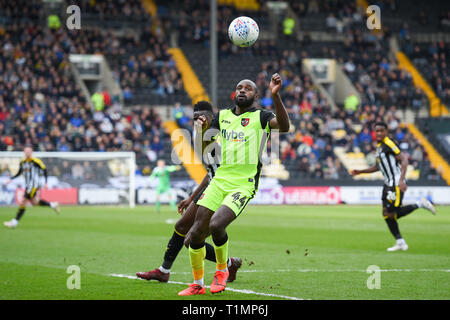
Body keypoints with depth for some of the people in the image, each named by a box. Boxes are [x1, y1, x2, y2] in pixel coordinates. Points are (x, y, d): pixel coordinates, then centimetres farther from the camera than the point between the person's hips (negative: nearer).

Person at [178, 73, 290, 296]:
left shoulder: (261, 117, 2)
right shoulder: (222, 116, 16)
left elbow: (284, 126, -18)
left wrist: (275, 95, -29)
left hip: (244, 184, -5)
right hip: (219, 180, 5)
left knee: (216, 224, -25)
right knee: (196, 233, -2)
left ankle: (222, 270, 2)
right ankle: (197, 284, 18)